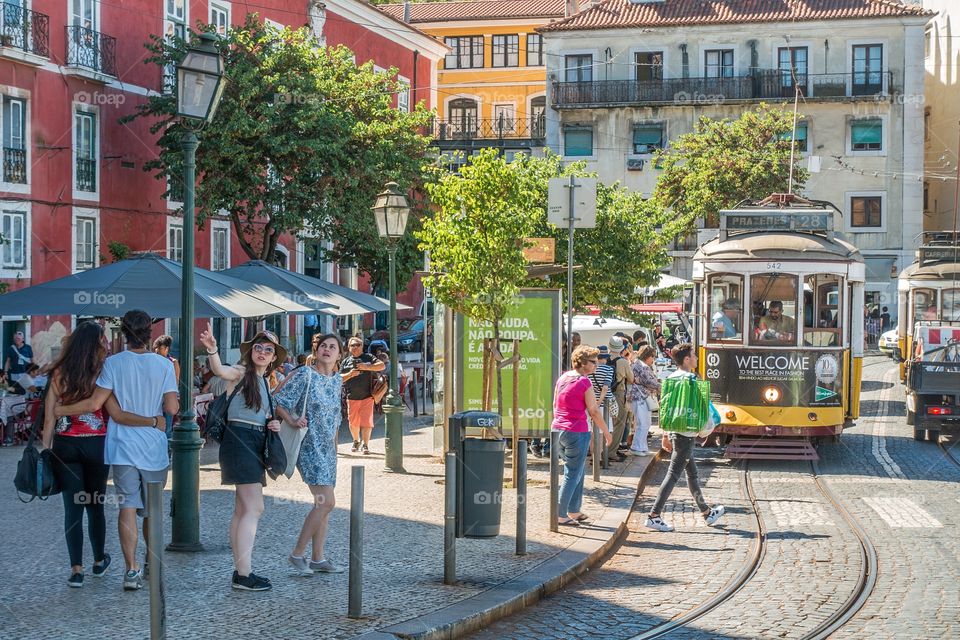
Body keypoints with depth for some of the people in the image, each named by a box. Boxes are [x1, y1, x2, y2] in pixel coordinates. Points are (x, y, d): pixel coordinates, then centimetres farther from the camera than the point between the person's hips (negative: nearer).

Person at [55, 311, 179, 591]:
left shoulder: (113, 363, -6)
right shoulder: (164, 364, -4)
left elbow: (94, 403, -9)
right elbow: (172, 408, -6)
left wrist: (58, 410, 3)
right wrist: (176, 403, 17)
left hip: (122, 446, -1)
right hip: (153, 447, 1)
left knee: (128, 507, -3)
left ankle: (132, 569, -13)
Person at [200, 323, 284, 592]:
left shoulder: (265, 382, 19)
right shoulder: (241, 373, -6)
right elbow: (220, 370, -29)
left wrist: (273, 424, 7)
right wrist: (212, 349, -48)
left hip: (256, 445, 9)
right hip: (239, 441, -9)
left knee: (242, 510, 11)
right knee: (254, 508, -14)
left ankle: (240, 571, 15)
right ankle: (243, 574, -14)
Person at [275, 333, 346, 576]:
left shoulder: (338, 380, 10)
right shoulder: (305, 375, -10)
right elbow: (279, 403, -11)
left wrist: (334, 445, 15)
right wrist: (293, 421, -24)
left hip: (328, 448, 8)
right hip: (309, 446, -8)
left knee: (323, 504, 9)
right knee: (326, 502, -15)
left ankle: (318, 558, 17)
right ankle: (297, 553, -3)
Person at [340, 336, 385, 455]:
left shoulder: (368, 358, 7)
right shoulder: (346, 361, 12)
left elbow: (382, 366, -5)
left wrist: (366, 367, -17)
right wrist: (350, 374, -11)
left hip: (367, 396, -2)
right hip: (352, 397, 2)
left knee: (366, 422, -8)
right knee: (353, 422, 9)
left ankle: (365, 445, 1)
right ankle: (356, 441, 31)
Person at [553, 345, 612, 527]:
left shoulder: (562, 378, 8)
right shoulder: (584, 382, -13)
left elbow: (555, 405, 14)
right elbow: (594, 411, -10)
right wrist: (606, 432, -1)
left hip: (558, 429, 8)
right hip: (577, 432, -8)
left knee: (577, 471, 19)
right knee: (573, 474, 0)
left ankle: (574, 511, 24)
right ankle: (561, 515, 0)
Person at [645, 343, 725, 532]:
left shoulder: (671, 378, 10)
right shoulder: (690, 378, -15)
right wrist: (703, 428, -4)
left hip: (674, 431, 9)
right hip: (686, 433, -9)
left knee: (692, 473, 18)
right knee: (673, 475, -7)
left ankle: (706, 512, 30)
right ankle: (653, 516, -9)